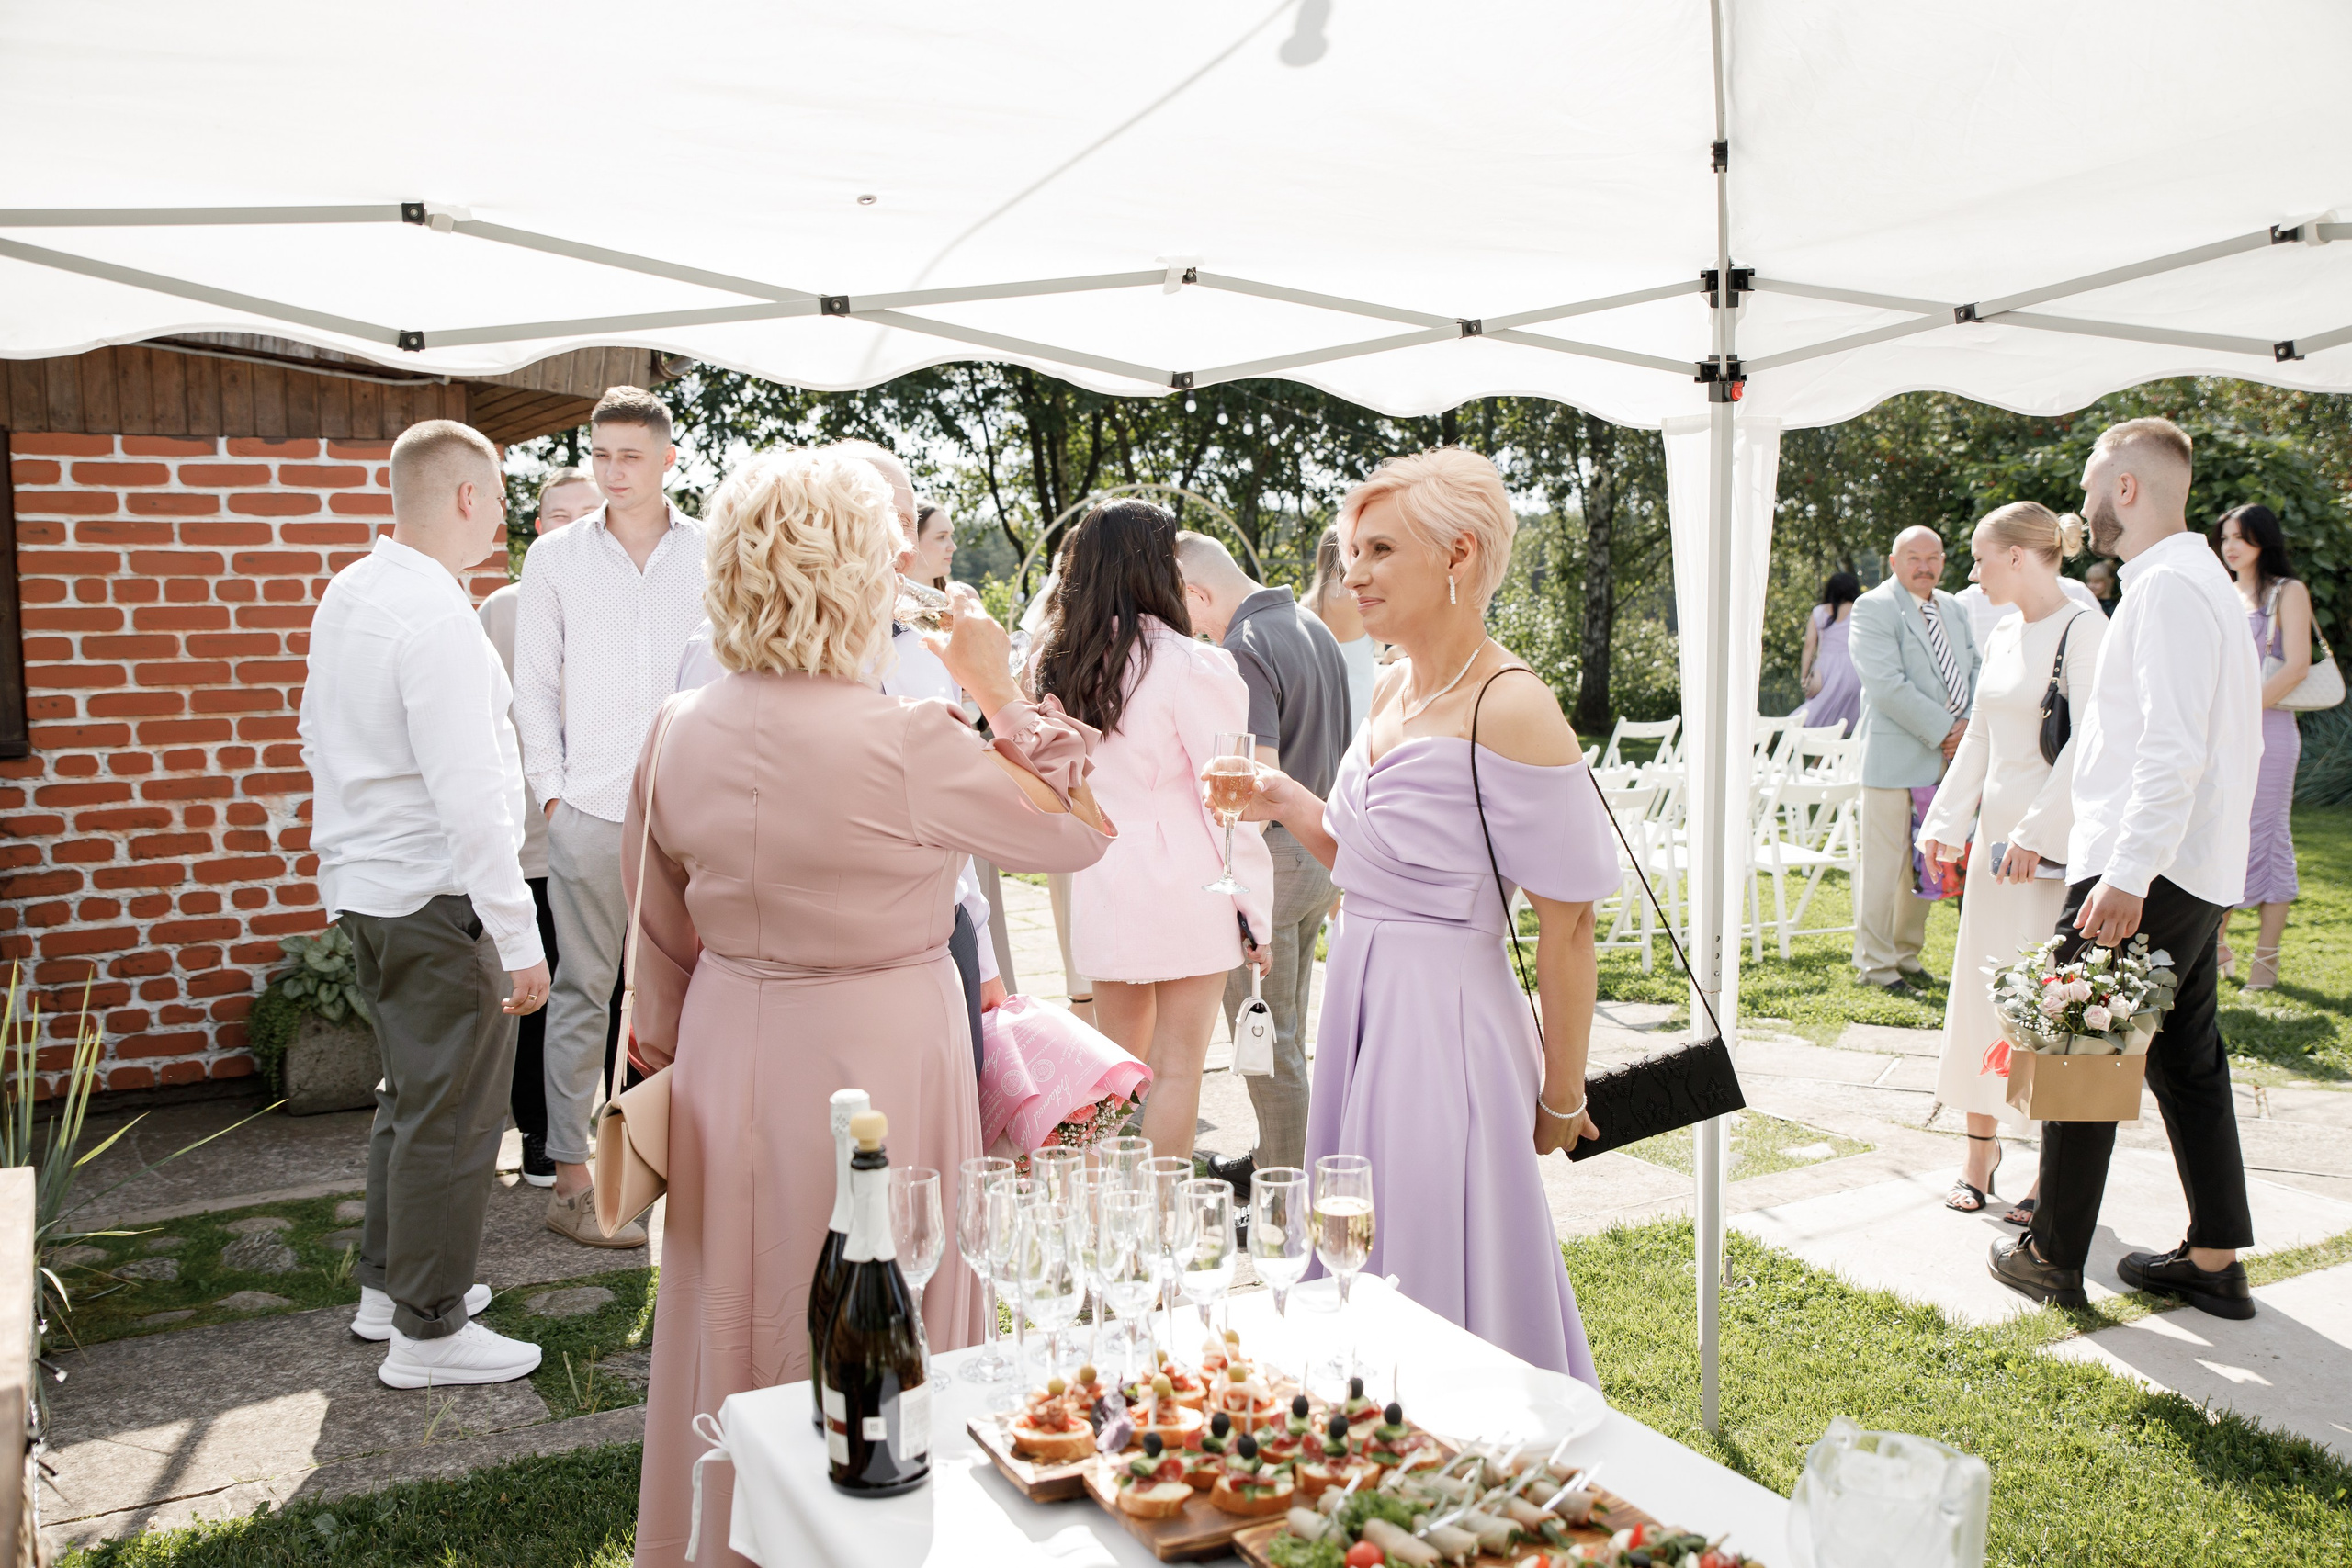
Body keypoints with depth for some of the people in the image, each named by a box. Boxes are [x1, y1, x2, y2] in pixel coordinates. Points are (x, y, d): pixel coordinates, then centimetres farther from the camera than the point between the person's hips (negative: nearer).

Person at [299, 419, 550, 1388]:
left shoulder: (345, 594, 10)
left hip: (364, 888, 10)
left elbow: (319, 741, 20)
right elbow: (469, 796, -25)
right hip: (435, 903, -10)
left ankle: (388, 1282, 36)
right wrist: (518, 937, -22)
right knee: (453, 1115, 1)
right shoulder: (436, 617, -21)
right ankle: (428, 1332, 12)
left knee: (410, 1095, 22)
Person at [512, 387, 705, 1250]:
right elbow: (534, 685, 8)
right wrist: (552, 789, 0)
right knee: (584, 992, 2)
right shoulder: (556, 557, 6)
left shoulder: (711, 554, 6)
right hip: (590, 810, -1)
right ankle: (570, 1179, 10)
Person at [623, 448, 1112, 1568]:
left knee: (738, 1328, 22)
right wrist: (1001, 694, -2)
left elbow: (662, 939, 7)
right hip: (879, 1053, -6)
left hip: (729, 1051, 6)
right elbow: (1082, 832, -8)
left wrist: (666, 1052, 19)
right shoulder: (908, 743, -21)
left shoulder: (679, 733, -4)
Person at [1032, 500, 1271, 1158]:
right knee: (1176, 1067, 4)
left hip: (1100, 889, 6)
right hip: (1185, 894, -5)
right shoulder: (1191, 666, -14)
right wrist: (1255, 914, -6)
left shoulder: (1061, 662, 4)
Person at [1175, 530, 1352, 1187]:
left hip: (1271, 855, -10)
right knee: (1286, 1027, 20)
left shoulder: (1244, 651, -18)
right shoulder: (1314, 628, 11)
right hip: (1319, 850, 10)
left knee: (1267, 1037, 1)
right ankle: (1274, 1158, 33)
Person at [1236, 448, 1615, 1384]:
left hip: (1447, 1017, -8)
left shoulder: (1511, 710, -18)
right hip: (1359, 1000, 8)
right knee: (1366, 1277, 19)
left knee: (1446, 1282, 5)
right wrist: (1292, 809, 2)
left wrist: (1561, 1100, -9)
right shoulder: (1394, 688, 9)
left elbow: (1566, 926, -15)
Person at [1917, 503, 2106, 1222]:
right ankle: (1980, 1149, 21)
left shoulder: (2083, 630, -11)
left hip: (2054, 842, -8)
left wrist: (2036, 833, -20)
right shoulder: (2004, 633, 13)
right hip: (1996, 834, 8)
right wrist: (1944, 823, 13)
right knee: (1979, 986, 10)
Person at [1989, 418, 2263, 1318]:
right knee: (2186, 1059, 14)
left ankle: (2053, 1258, 9)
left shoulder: (2166, 587, -15)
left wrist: (2127, 874, -26)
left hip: (2143, 876, -10)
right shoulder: (2202, 581, 17)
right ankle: (2215, 1261, 21)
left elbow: (2174, 748, -24)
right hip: (2199, 872, 10)